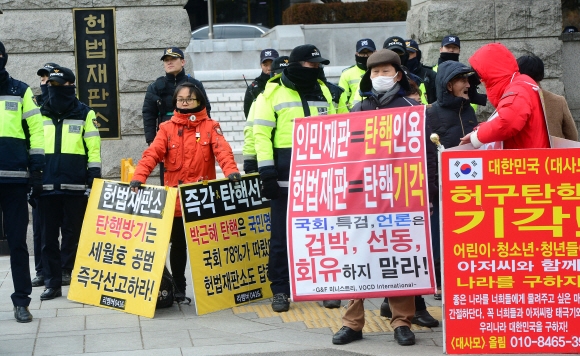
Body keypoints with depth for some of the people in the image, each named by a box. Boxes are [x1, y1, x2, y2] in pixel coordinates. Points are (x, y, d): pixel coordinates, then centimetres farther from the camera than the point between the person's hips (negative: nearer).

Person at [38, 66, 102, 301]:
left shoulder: (85, 114, 4)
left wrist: (94, 179, -6)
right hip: (47, 185, 3)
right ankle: (52, 282, 8)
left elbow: (94, 149, 1)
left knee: (73, 234, 3)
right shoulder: (40, 114, 13)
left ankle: (68, 273, 13)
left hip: (75, 186, -3)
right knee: (48, 236, 3)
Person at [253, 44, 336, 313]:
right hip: (286, 173, -4)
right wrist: (266, 170, -11)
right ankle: (280, 290, 8)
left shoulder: (322, 91, 15)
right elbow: (261, 133, -4)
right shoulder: (273, 92, 0)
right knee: (282, 234, 0)